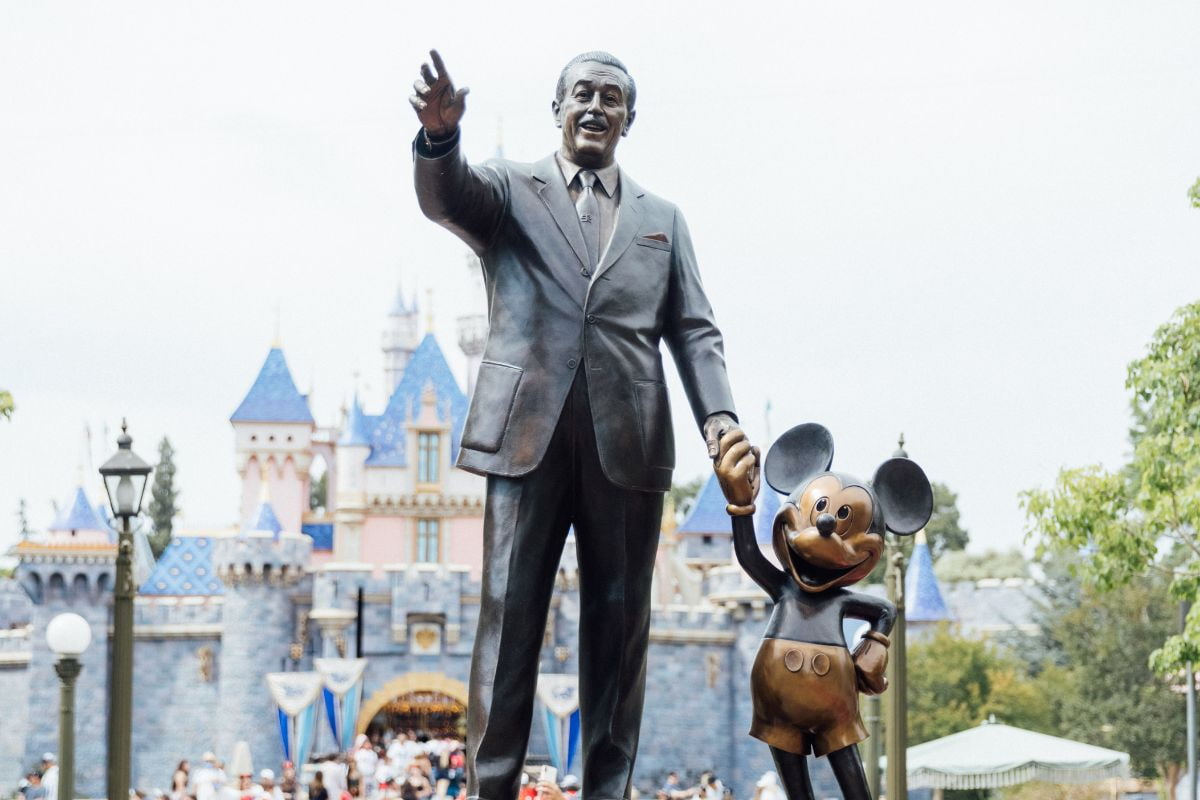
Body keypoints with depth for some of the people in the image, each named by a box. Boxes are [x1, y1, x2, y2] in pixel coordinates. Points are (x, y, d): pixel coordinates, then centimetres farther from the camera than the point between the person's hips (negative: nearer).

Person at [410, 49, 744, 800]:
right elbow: (445, 196, -11)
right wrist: (440, 136, -34)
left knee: (620, 625, 2)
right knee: (509, 617, -5)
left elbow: (695, 332, 13)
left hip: (627, 445, 3)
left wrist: (719, 414, -6)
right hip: (530, 434, -2)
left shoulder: (662, 220, 19)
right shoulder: (511, 190, 11)